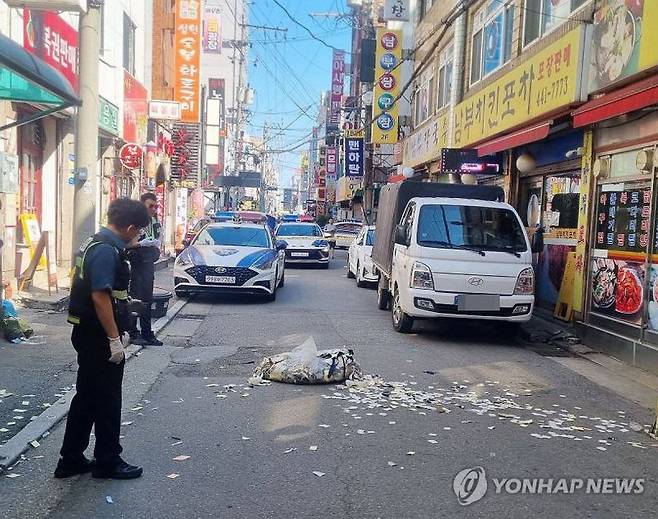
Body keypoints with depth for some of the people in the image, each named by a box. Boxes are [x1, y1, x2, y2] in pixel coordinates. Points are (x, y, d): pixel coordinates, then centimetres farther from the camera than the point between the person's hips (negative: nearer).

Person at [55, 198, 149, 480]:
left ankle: (71, 459, 27)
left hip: (88, 334, 10)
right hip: (99, 337, -10)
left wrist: (123, 300, 33)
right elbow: (100, 297, -25)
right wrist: (114, 339, -22)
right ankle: (108, 461, 18)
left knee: (87, 397, 18)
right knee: (107, 400, 4)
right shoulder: (106, 251, -21)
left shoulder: (95, 243, 11)